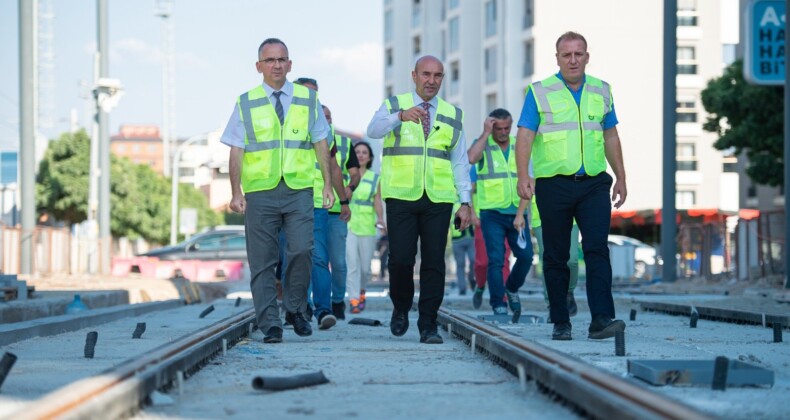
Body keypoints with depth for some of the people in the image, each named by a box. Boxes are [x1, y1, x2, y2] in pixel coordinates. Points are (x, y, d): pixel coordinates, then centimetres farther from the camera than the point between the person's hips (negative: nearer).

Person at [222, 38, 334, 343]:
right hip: (260, 192, 0)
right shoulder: (246, 104, 7)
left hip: (299, 191, 0)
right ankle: (270, 325, 4)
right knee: (262, 261, -2)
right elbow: (236, 151, 5)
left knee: (301, 250, -15)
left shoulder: (308, 100, 11)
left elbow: (321, 145, 12)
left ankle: (295, 309, 6)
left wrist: (327, 184, 5)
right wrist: (236, 192, -3)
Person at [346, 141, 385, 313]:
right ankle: (354, 299, -10)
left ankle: (361, 290, 34)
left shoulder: (374, 178, 9)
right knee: (352, 264, -11)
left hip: (367, 226, 2)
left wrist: (380, 218, -11)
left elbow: (377, 202, 5)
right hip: (348, 224, -2)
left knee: (365, 266, 6)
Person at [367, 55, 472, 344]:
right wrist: (400, 116, -34)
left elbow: (460, 161, 13)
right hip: (401, 196, -2)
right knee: (401, 258, -9)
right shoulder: (394, 106, 6)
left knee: (434, 262, -3)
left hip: (438, 200, 2)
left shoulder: (452, 115, 14)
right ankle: (401, 308, 17)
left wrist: (465, 201, 4)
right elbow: (374, 130, -15)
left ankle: (428, 325, 2)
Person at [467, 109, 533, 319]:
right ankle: (498, 306, -3)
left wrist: (520, 214, -7)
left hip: (516, 213, 3)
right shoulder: (483, 145, 2)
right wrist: (486, 133, -15)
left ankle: (512, 289, 20)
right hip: (492, 213, -2)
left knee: (525, 256, -6)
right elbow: (472, 158, -24)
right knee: (496, 260, -9)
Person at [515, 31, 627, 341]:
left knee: (597, 248, -11)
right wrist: (523, 176, -19)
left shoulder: (601, 91, 12)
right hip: (554, 184, -2)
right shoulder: (540, 92, 1)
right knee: (556, 256, 4)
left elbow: (610, 136, 18)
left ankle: (601, 318, -18)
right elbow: (525, 136, -6)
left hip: (594, 184, 2)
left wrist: (620, 177, 15)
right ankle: (560, 323, 12)